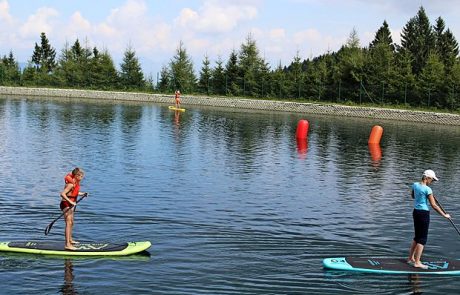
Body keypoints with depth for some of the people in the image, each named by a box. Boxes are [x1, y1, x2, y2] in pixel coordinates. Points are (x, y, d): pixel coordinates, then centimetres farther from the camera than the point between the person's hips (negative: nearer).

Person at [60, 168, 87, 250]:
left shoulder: (76, 183, 7)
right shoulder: (71, 184, -23)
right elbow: (62, 194, -32)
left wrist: (82, 194, 9)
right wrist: (70, 202, -36)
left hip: (71, 205, 10)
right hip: (66, 204, -10)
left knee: (71, 223, 22)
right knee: (68, 223, -14)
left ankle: (70, 240, 40)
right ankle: (67, 244, -18)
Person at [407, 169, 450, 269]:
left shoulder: (415, 185, 3)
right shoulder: (427, 189, -18)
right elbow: (434, 205, -16)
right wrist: (444, 215, -8)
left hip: (415, 212, 8)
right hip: (424, 213, -8)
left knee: (417, 237, 20)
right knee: (423, 239, 0)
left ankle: (411, 258, 25)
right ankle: (417, 262, 1)